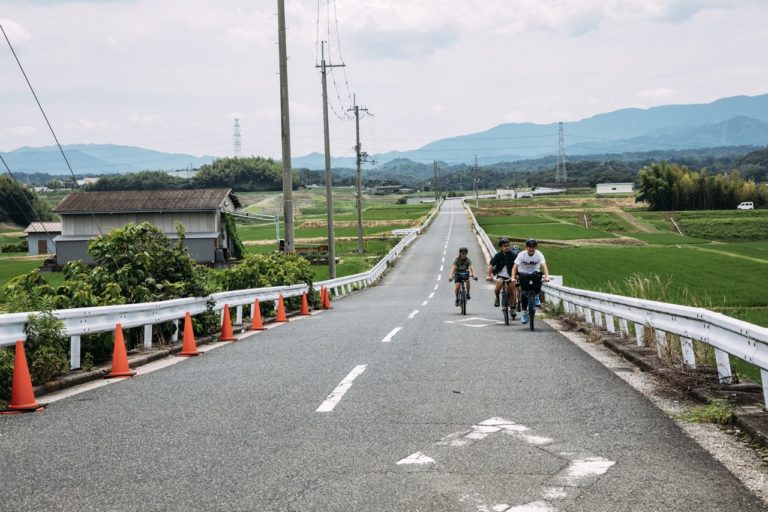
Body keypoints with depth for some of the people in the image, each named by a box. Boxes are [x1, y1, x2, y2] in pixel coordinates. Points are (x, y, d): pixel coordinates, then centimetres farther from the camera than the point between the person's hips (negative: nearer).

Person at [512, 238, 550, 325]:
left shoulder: (539, 254, -17)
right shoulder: (522, 255, -19)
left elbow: (544, 266, -28)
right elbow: (515, 266, -25)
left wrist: (547, 276, -44)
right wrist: (513, 277, -40)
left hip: (534, 273, 1)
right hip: (523, 273, -1)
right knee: (524, 294, -15)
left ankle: (536, 297, -10)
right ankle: (524, 313, 0)